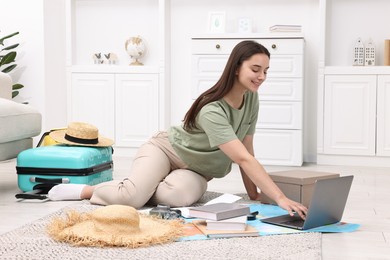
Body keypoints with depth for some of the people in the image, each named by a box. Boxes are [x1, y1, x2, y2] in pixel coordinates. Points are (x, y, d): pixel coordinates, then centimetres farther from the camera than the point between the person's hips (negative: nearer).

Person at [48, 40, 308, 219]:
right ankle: (86, 190, -1)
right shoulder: (212, 111, -32)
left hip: (196, 171, 5)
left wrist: (253, 192, -7)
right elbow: (243, 159, -40)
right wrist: (280, 198, -44)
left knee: (178, 196, -32)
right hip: (165, 149, -5)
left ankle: (144, 188, 1)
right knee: (133, 197, -33)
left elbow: (247, 151, -2)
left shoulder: (251, 98, -9)